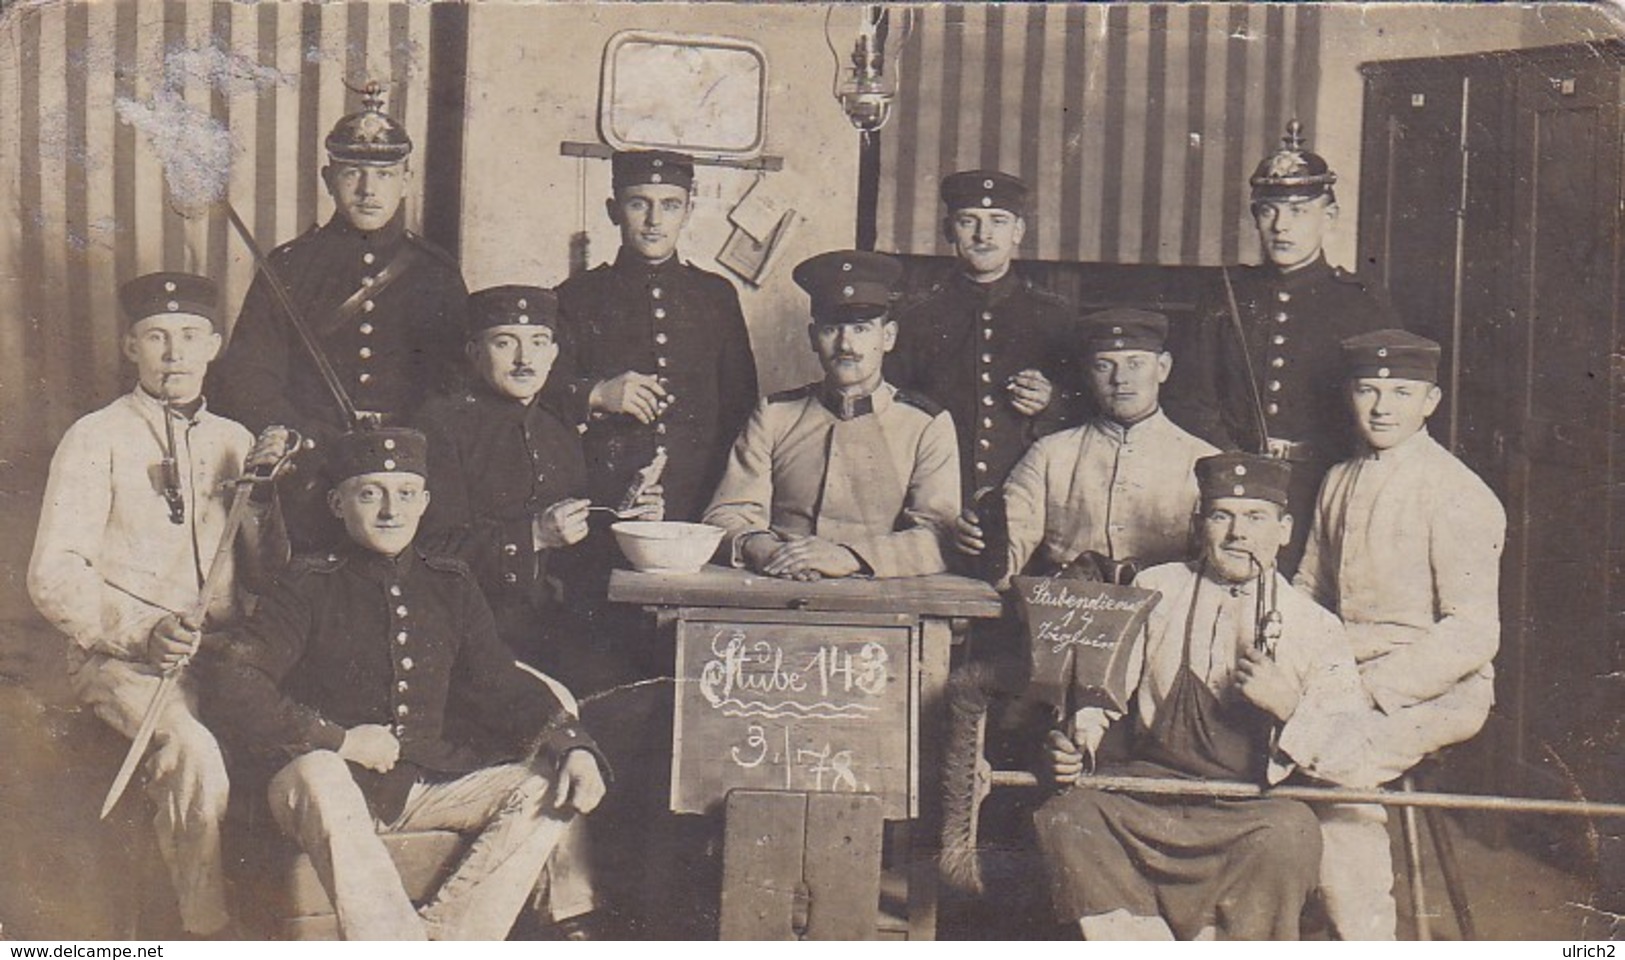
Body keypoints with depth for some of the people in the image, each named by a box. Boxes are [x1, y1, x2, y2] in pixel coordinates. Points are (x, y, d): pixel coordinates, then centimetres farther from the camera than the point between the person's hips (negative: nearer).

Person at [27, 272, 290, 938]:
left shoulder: (232, 440, 18)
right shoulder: (97, 439, 4)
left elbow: (266, 578, 14)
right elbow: (54, 576, -5)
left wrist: (262, 493, -3)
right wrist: (143, 632, -21)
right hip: (121, 659, -4)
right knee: (192, 751, -34)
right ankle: (210, 934, -20)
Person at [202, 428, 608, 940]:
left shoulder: (451, 585, 13)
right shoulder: (310, 587, 1)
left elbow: (499, 683, 12)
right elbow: (229, 686, -9)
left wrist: (575, 747, -6)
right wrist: (338, 740, -17)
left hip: (431, 784, 4)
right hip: (340, 782, -4)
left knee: (545, 788, -16)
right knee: (313, 779, -36)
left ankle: (444, 938, -26)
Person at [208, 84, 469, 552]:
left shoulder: (437, 273, 11)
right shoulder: (286, 268, 8)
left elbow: (460, 385, 12)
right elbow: (244, 380, 3)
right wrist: (318, 447, -9)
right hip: (310, 490, -1)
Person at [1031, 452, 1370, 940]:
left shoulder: (1316, 627, 7)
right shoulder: (1155, 591, 12)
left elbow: (1346, 755, 0)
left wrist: (1287, 704, -18)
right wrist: (1078, 739, -12)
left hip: (1253, 809, -1)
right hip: (1152, 791, 1)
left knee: (1289, 834, -34)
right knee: (1066, 817, -27)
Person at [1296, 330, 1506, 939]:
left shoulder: (1458, 494, -9)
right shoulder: (1340, 483, 13)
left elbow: (1473, 633, -15)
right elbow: (1309, 590, 21)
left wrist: (1369, 687, -23)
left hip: (1439, 690, -6)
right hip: (1346, 678, 7)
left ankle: (1366, 938, -15)